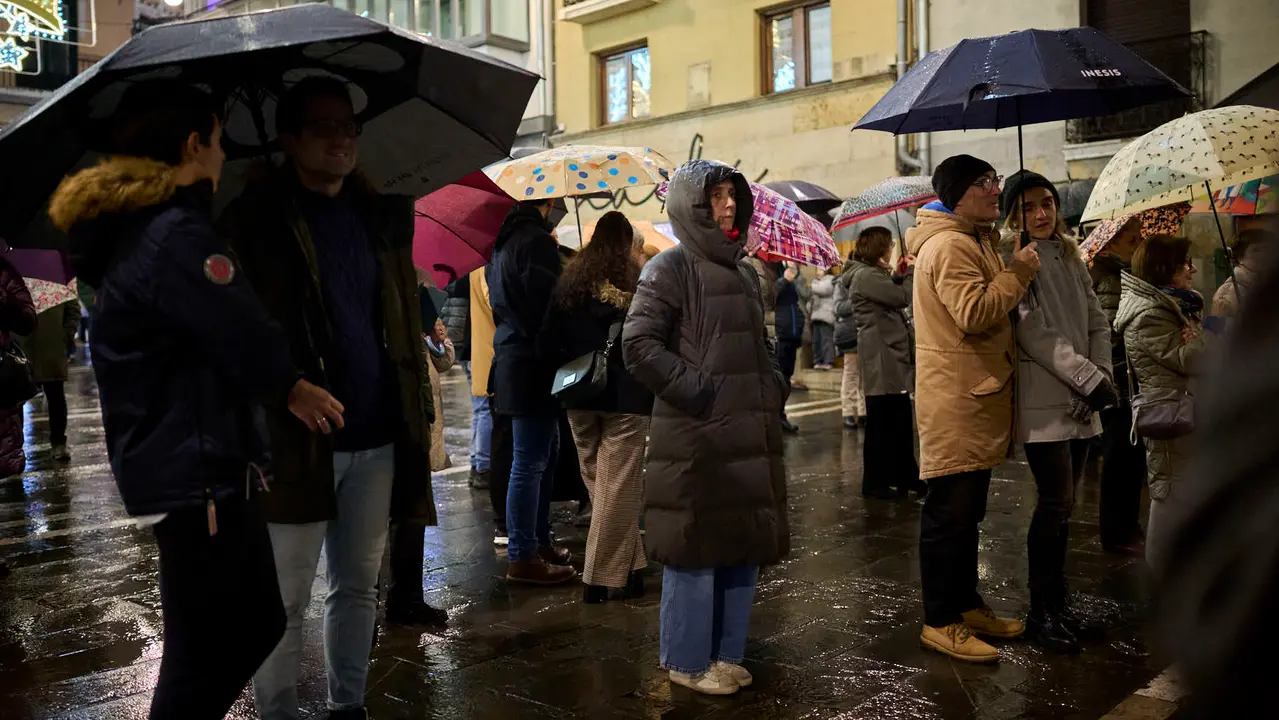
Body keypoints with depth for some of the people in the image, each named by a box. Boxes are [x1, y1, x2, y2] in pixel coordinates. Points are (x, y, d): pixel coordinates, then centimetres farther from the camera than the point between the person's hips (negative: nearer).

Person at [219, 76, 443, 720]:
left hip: (377, 435, 5)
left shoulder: (381, 215, 12)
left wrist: (419, 404, 12)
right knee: (285, 599, 5)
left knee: (358, 584, 15)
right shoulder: (257, 218, -3)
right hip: (296, 437, -4)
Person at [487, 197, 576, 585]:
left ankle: (539, 542, 26)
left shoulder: (504, 240, 15)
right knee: (530, 463, -3)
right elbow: (550, 305, -20)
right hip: (534, 366, -10)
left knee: (545, 455, 17)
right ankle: (523, 558, 5)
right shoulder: (537, 241, -16)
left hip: (512, 358, 10)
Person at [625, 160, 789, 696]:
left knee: (745, 545, 13)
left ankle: (726, 653, 27)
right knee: (698, 548, 1)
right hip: (697, 437, -8)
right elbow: (638, 344, -14)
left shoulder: (743, 271, 16)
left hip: (749, 433, 8)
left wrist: (774, 386, 10)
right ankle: (689, 661, 16)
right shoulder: (671, 268, -7)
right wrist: (696, 390, -17)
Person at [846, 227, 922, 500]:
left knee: (901, 421, 15)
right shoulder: (865, 276, -15)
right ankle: (874, 482, 6)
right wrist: (911, 271, -4)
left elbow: (890, 297, 19)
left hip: (892, 359, 11)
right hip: (880, 362, -11)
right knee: (881, 423, -3)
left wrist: (898, 275, 11)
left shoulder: (873, 274, 19)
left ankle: (905, 476, 23)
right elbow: (904, 298, -18)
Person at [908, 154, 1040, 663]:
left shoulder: (973, 240, 21)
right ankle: (940, 622, 5)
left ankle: (967, 604, 30)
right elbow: (975, 313, -26)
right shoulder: (949, 245, -15)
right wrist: (1018, 272, -16)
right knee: (949, 513, -4)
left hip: (976, 396, 11)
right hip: (955, 402, -11)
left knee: (967, 511, 18)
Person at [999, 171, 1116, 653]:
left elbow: (1096, 322, 15)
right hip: (1042, 401, -7)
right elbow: (1035, 334, -14)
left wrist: (1104, 374, -1)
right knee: (1056, 504, -7)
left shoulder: (1070, 258, 17)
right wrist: (1089, 378, -13)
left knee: (1062, 504, 11)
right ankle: (1042, 613, 5)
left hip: (1081, 402, 7)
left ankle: (1057, 602, 22)